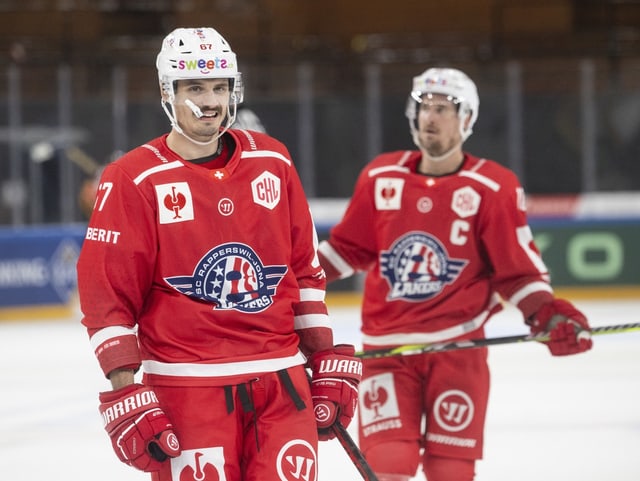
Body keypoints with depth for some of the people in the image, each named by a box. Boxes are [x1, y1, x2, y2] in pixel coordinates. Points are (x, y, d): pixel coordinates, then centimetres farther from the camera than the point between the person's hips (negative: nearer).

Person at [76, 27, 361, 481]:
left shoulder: (273, 162, 10)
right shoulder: (133, 182, -4)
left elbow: (306, 269, 15)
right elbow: (106, 298, -6)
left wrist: (328, 364, 11)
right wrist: (127, 395, -12)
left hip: (283, 381, 4)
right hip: (186, 388, -4)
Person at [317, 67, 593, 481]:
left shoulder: (493, 188, -3)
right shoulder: (381, 178, 6)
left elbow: (518, 269, -1)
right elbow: (349, 247, 17)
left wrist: (547, 314, -16)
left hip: (458, 346, -2)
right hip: (386, 347, 2)